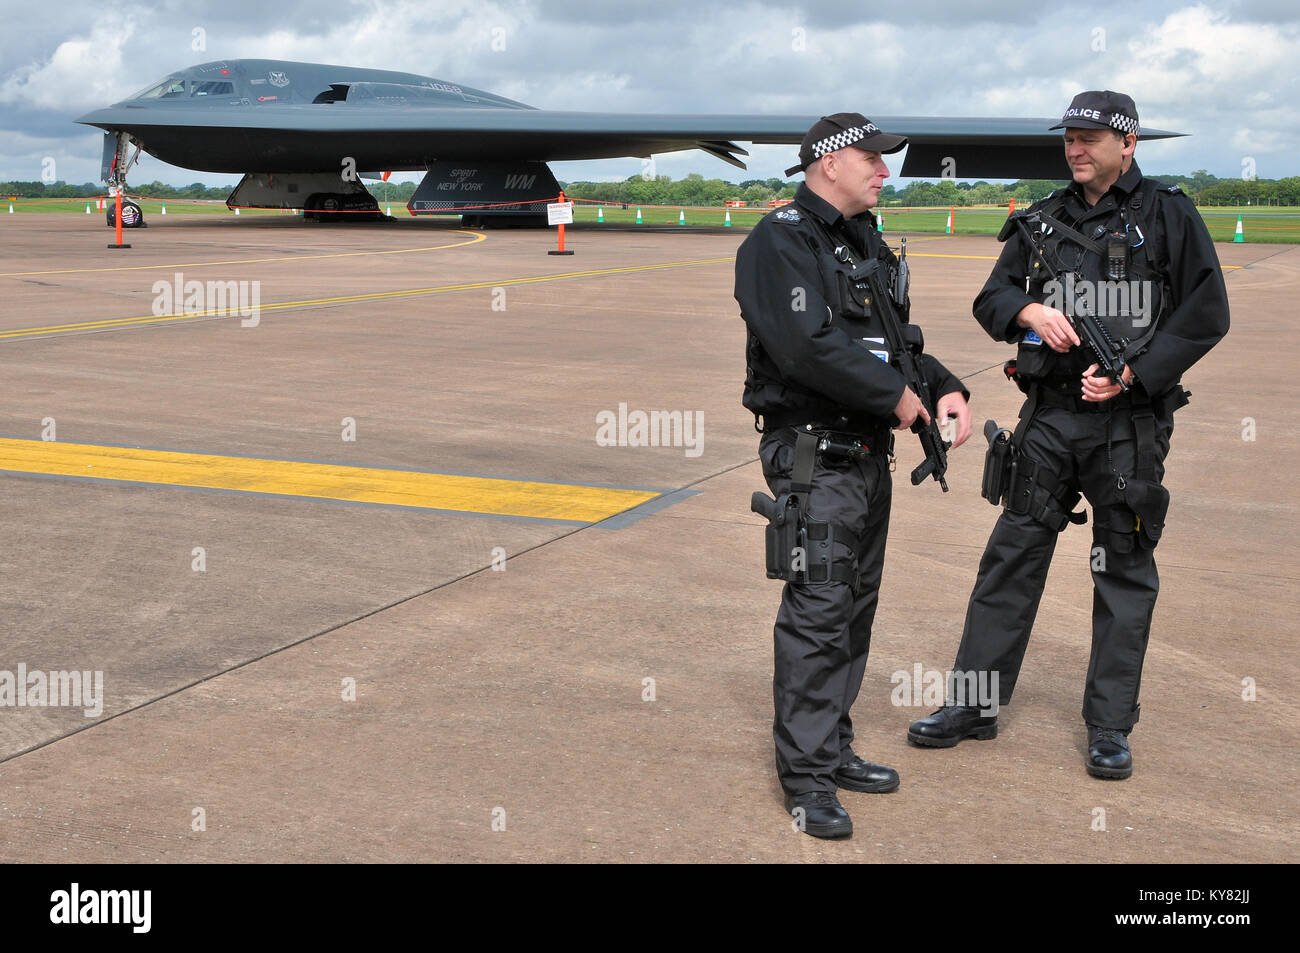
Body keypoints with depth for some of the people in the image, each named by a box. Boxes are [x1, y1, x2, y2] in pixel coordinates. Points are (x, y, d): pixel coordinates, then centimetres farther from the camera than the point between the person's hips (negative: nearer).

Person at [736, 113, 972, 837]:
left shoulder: (866, 243, 17)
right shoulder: (782, 239, -12)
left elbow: (897, 338, 21)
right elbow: (807, 347, -24)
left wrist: (947, 389, 3)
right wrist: (896, 395, -16)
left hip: (869, 452, 9)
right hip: (814, 456, -9)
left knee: (856, 608, 14)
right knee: (817, 610, -8)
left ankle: (834, 750, 25)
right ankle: (806, 777, 0)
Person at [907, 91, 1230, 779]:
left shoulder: (1169, 217, 0)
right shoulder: (1042, 222, 11)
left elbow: (1205, 315, -3)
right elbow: (991, 298, 10)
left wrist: (1133, 372, -13)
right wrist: (1030, 312, -12)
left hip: (1130, 424, -3)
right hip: (1050, 417, 3)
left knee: (1124, 570, 4)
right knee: (1012, 555, 5)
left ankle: (1110, 727, 14)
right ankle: (974, 704, 15)